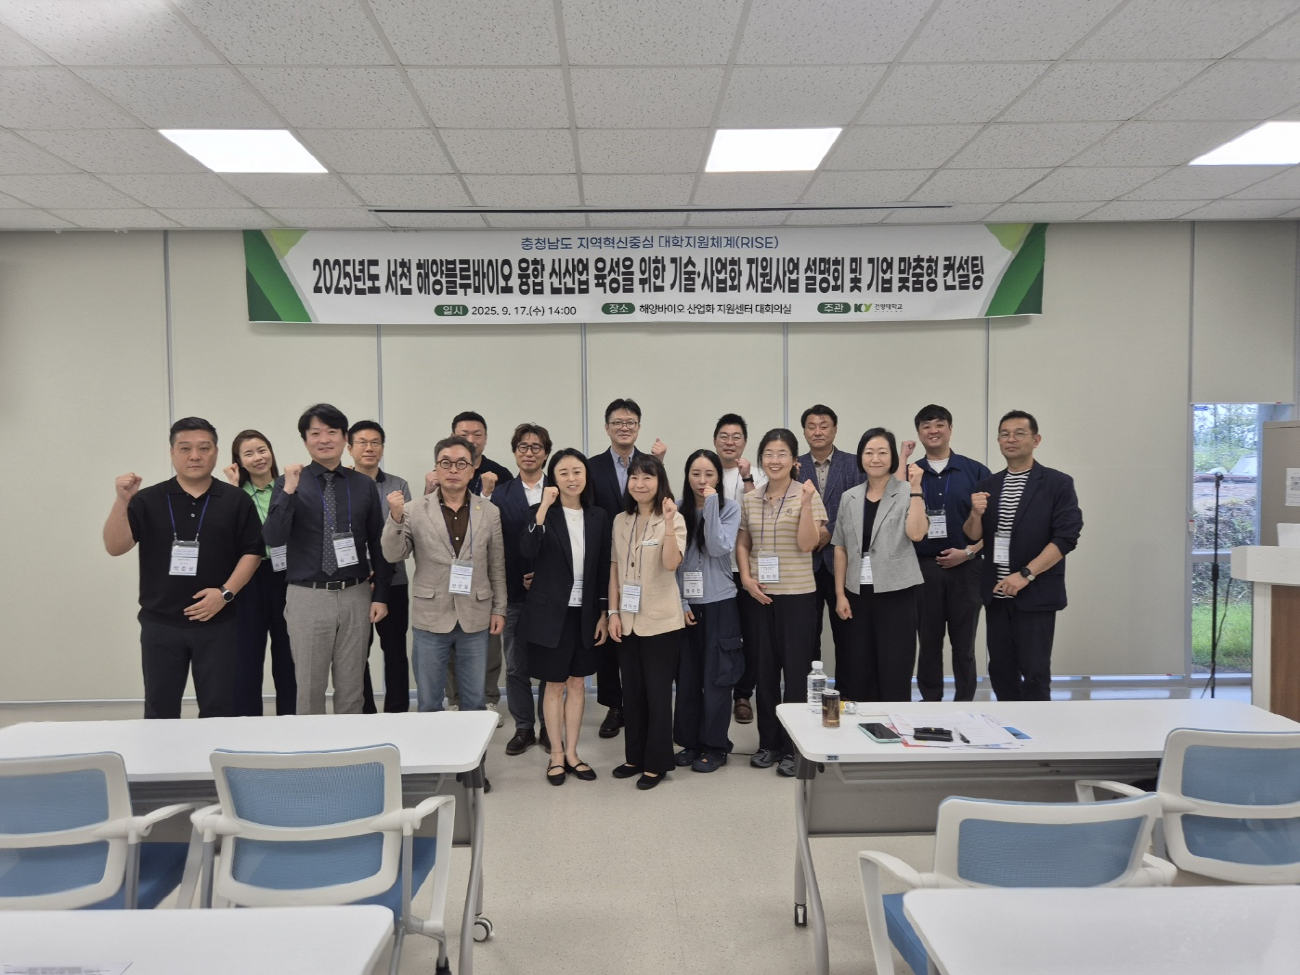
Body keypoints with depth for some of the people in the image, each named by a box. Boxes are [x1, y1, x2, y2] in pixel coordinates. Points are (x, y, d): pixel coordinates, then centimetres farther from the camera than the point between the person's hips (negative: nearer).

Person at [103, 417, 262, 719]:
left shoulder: (236, 500, 2)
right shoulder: (148, 500, 4)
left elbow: (252, 552, 1)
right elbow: (114, 547, -4)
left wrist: (226, 592, -11)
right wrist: (122, 501, -16)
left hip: (217, 624, -1)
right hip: (160, 624, 1)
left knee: (218, 710, 5)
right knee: (160, 709, 10)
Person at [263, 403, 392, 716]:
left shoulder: (363, 485, 5)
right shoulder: (289, 482, -1)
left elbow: (377, 544, 8)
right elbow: (274, 538, -11)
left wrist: (380, 594, 4)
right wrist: (288, 491, -21)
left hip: (356, 596, 2)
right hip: (308, 597, -2)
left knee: (351, 686, 12)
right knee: (310, 686, 8)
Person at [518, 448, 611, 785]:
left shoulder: (598, 516, 4)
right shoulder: (541, 512, -5)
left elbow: (604, 569, 6)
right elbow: (527, 551, -24)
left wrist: (604, 614, 3)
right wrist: (544, 507, -28)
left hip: (585, 613, 3)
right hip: (550, 612, -3)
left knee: (577, 684, 12)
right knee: (554, 685, 7)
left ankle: (571, 752, 24)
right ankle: (556, 755, 21)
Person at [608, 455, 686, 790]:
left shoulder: (674, 520, -7)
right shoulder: (620, 521, 7)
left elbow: (671, 563, -22)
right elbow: (614, 570, 8)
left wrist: (668, 522, -30)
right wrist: (613, 613, 3)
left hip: (661, 621, -5)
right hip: (627, 620, 5)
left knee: (657, 692, 3)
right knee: (632, 691, 13)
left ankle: (657, 762, 15)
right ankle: (634, 756, 27)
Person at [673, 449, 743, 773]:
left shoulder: (730, 507, -2)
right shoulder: (677, 510, 3)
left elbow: (719, 548, -17)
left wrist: (710, 504, -18)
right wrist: (679, 603, -4)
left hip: (719, 604, -2)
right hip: (686, 605, 2)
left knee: (716, 677, 3)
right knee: (686, 677, 7)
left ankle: (715, 746, 15)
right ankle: (690, 742, 21)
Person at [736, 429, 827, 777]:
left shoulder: (807, 494, -5)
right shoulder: (750, 500, 7)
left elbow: (807, 544, -12)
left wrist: (805, 503, -21)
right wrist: (746, 578, -2)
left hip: (797, 594, -4)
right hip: (760, 594, 4)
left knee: (796, 670, 1)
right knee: (765, 669, 11)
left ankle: (793, 747, 13)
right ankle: (768, 742, 24)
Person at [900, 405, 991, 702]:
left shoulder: (975, 471, 3)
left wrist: (969, 552, -10)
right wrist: (902, 460, -10)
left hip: (965, 568, -1)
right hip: (923, 569, 1)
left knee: (963, 644, 7)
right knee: (929, 641, 9)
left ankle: (964, 704, 17)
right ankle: (930, 702, 20)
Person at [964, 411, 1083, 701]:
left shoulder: (1058, 483, -4)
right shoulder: (987, 486, 10)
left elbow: (1066, 537, -12)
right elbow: (973, 538, 10)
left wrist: (1025, 575, -18)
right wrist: (975, 514, -12)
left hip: (1036, 594, -5)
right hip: (996, 593, 5)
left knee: (1034, 671, 1)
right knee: (1000, 669, 11)